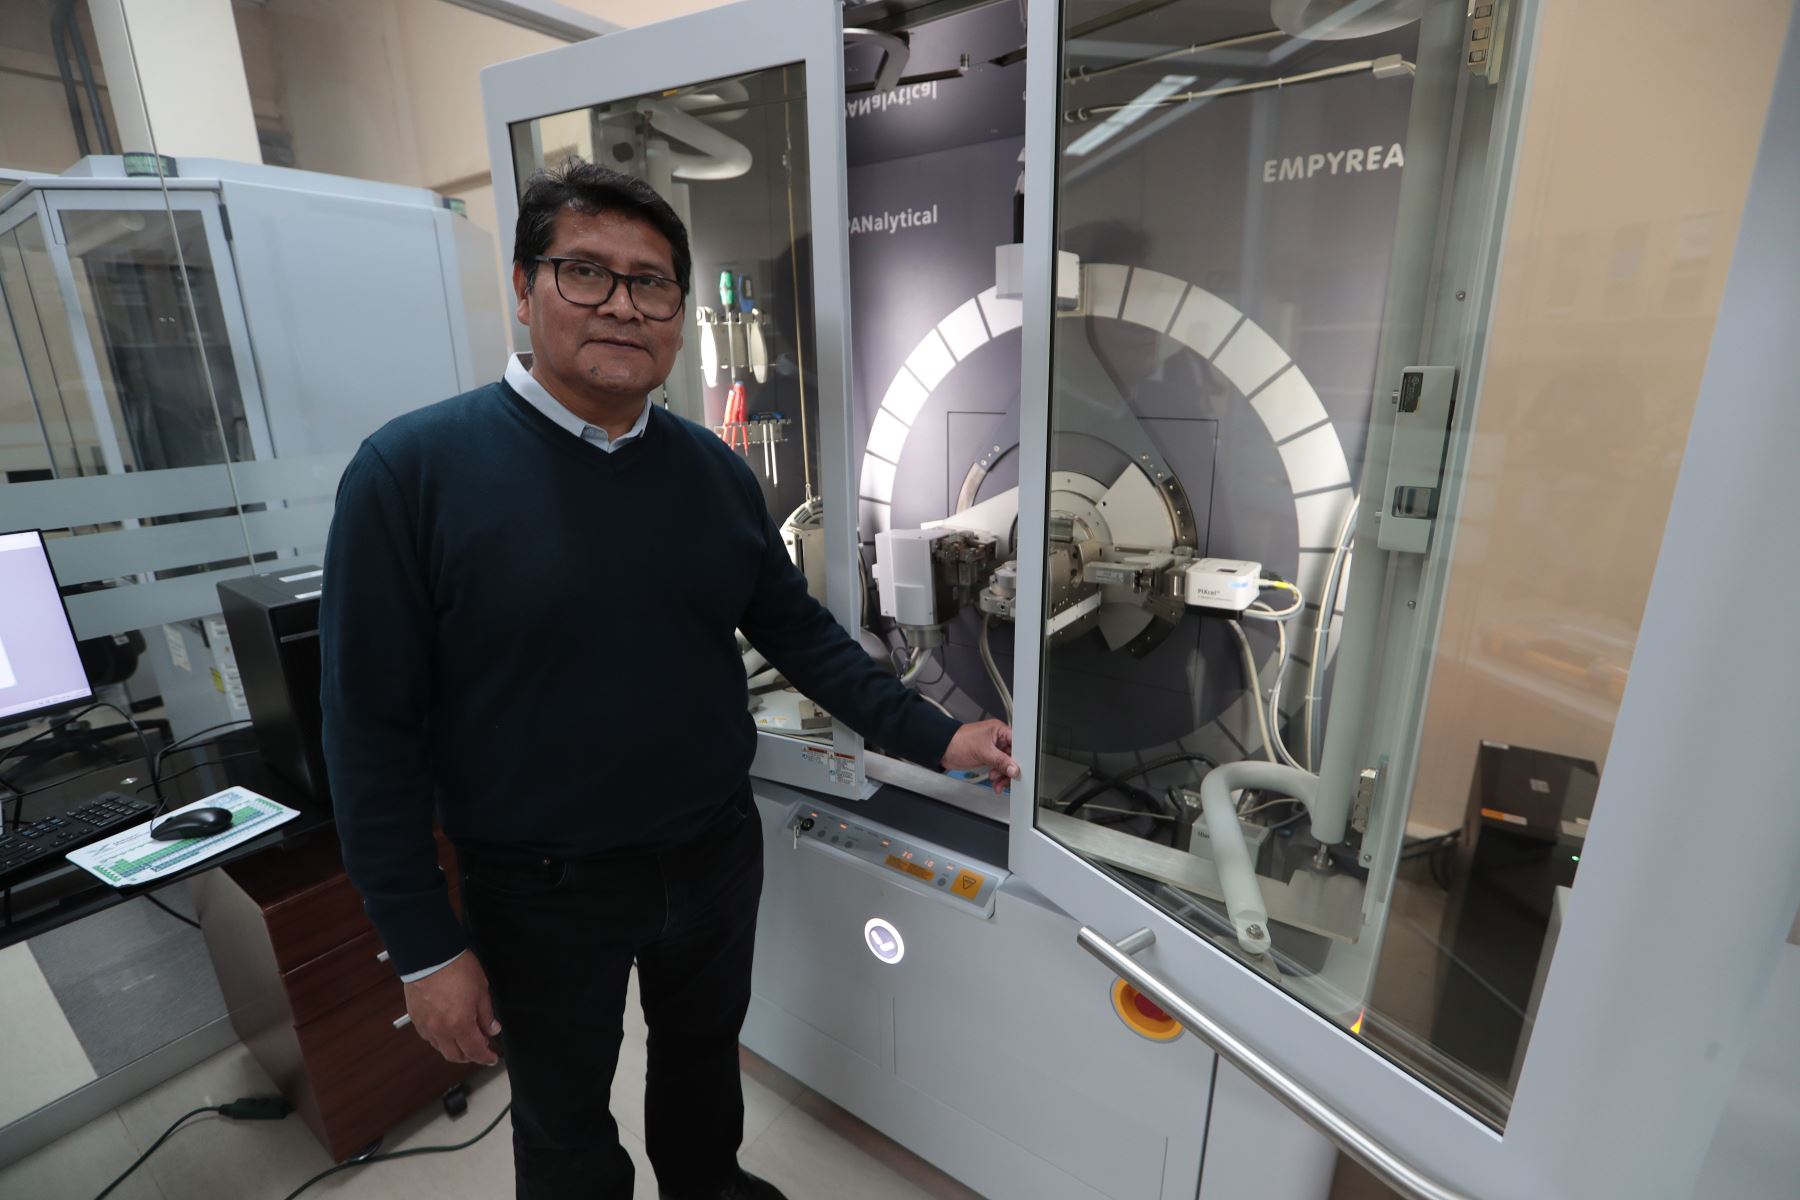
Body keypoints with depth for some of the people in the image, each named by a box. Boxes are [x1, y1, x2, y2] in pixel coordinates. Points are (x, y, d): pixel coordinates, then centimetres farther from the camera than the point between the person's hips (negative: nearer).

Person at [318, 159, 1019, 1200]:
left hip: (718, 855, 4)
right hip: (543, 889, -3)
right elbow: (374, 727, -14)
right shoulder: (413, 469, -16)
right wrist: (427, 951, -10)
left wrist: (935, 738, -6)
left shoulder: (715, 471, -4)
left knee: (705, 1056, 30)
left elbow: (800, 631, 2)